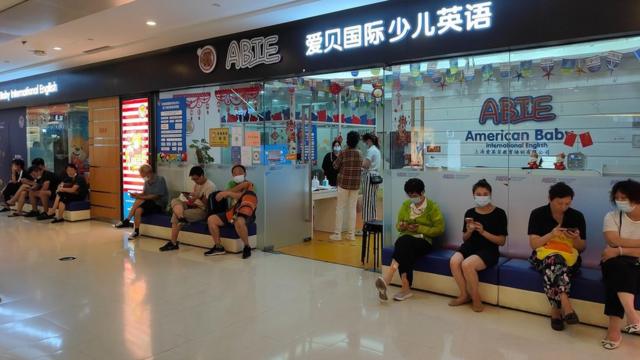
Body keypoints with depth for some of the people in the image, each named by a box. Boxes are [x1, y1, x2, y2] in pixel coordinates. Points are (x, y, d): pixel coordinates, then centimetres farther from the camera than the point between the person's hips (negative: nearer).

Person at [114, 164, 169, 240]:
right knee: (138, 210, -22)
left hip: (159, 205, -7)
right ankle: (136, 232, -16)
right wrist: (137, 194, -11)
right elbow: (144, 193, 11)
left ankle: (127, 220, -12)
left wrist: (141, 197, -22)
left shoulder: (160, 180, -13)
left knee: (140, 200, -27)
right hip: (149, 204, 7)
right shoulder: (147, 181, 7)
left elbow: (156, 196, -18)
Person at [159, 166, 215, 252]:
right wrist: (188, 198, -10)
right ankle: (181, 218, -33)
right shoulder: (196, 184, 14)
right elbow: (193, 200, 11)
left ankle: (173, 243, -12)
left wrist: (199, 197, -25)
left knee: (176, 215, -23)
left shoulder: (210, 186, -13)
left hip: (203, 210, -9)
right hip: (194, 206, 9)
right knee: (175, 201, -12)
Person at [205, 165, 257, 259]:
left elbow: (244, 196, -18)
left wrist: (229, 193, -16)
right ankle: (218, 247, 3)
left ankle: (247, 247, -17)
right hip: (232, 212, 6)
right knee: (211, 219, -8)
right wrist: (241, 186, -12)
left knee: (238, 222, -39)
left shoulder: (250, 185, 0)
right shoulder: (231, 184, 16)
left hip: (246, 214, -6)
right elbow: (223, 195, -4)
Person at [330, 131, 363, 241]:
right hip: (355, 184, 3)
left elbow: (335, 166, 0)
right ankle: (351, 234, 10)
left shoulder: (343, 153, -10)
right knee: (352, 208, 8)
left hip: (344, 183, -3)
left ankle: (338, 234, 5)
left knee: (340, 208, 4)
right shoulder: (359, 154, 1)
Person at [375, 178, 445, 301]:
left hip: (424, 240, -3)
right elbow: (398, 226, 19)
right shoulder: (405, 205, 14)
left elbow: (440, 229, -3)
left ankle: (387, 277, -42)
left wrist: (420, 228, -14)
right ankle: (406, 288, -36)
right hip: (406, 238, 3)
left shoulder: (432, 207, 1)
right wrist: (401, 226, -7)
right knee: (403, 244, -35)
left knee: (404, 243, -36)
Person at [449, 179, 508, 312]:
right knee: (454, 262, -27)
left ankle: (476, 298, -7)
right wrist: (469, 231, -8)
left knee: (467, 265, -32)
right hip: (470, 247, 4)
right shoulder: (469, 213, 8)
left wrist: (483, 232, -16)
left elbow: (502, 241, -4)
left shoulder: (499, 213, -3)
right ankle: (464, 295, -4)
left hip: (489, 250, -4)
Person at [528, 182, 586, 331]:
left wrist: (577, 239, -14)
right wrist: (551, 234, -22)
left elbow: (582, 248, 9)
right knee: (553, 260, -39)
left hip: (569, 258, 1)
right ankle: (565, 306, -42)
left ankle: (556, 310, -28)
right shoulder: (538, 214, -2)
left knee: (552, 267, -36)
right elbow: (533, 244, -7)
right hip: (543, 255, -1)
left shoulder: (577, 216, 4)